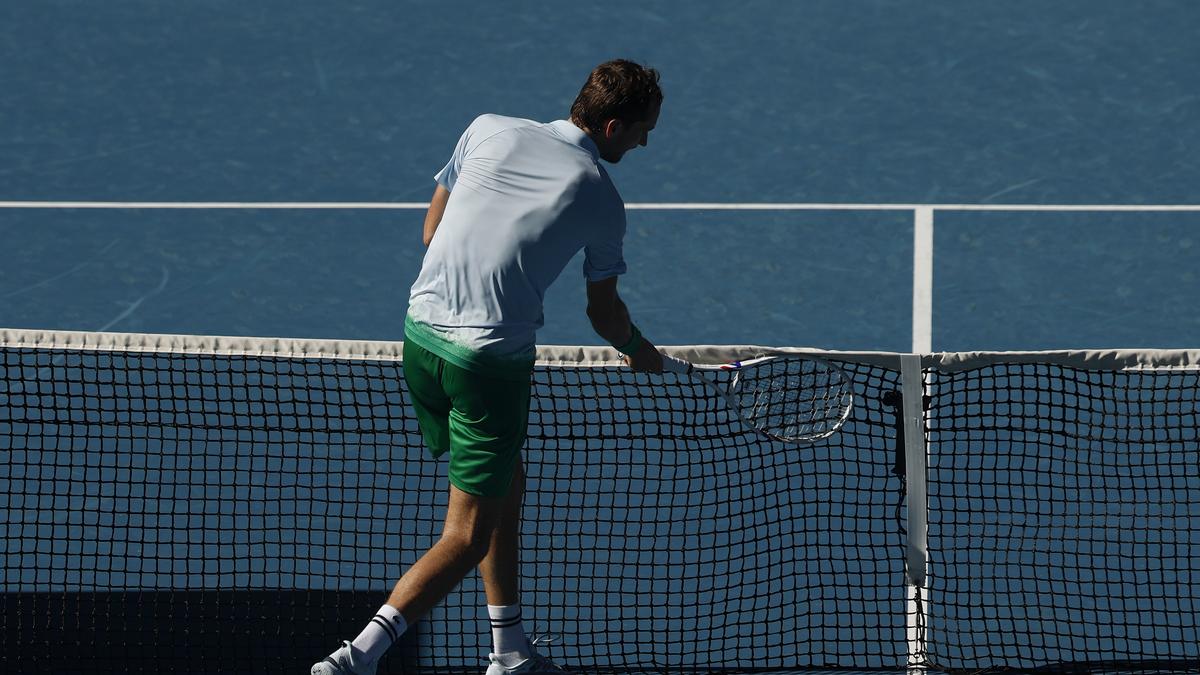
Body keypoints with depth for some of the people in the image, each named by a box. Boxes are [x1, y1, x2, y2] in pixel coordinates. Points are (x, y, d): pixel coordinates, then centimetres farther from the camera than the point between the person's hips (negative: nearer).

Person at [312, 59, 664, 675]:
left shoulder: (489, 131, 7)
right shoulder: (602, 202, -1)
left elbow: (431, 231, 15)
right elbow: (603, 311, 14)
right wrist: (638, 350, 35)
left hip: (421, 330, 6)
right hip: (491, 361, -6)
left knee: (505, 484, 25)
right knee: (467, 536, -1)